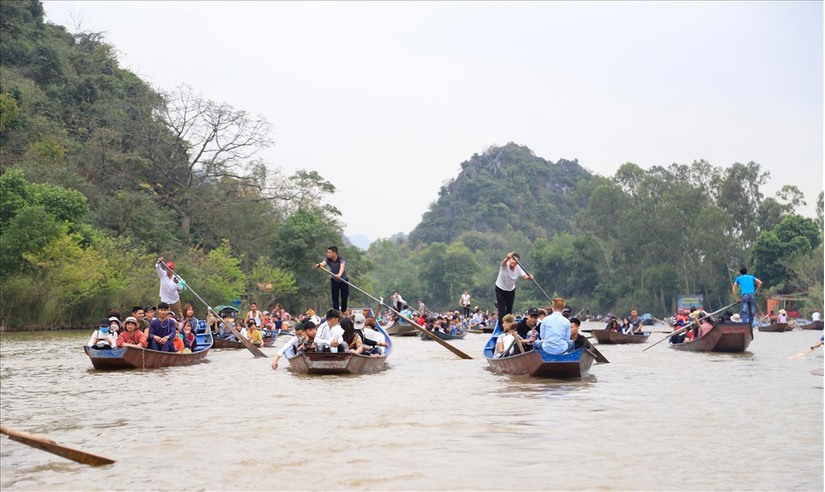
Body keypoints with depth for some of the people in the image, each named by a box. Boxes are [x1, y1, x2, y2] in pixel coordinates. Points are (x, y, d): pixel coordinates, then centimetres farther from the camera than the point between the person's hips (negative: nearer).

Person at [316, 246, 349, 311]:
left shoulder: (341, 259, -26)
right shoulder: (327, 259, -16)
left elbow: (342, 267, -46)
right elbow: (323, 263, -39)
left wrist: (339, 275, -67)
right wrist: (320, 265, -65)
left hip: (343, 280, -2)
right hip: (334, 281, 2)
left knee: (344, 298, 2)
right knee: (335, 298, -5)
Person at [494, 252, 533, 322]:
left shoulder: (518, 268, -15)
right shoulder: (505, 265, -27)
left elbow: (525, 276, -29)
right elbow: (504, 262, -52)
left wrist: (529, 277, -54)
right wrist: (507, 258, -76)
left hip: (511, 290, 4)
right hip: (500, 289, -4)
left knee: (509, 310, 12)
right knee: (502, 311, -10)